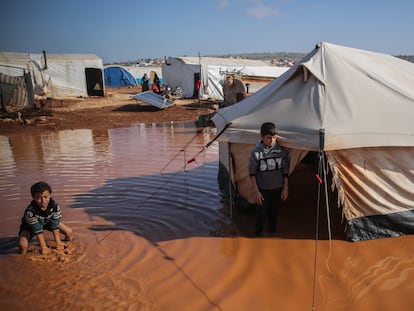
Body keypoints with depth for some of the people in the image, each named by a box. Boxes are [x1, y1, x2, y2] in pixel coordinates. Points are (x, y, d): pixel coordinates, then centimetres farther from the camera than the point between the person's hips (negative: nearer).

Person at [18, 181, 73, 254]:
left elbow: (55, 225, -21)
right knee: (23, 245, -29)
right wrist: (43, 247, -29)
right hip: (30, 226, -3)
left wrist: (58, 243, -19)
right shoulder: (30, 211, -37)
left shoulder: (55, 206, -30)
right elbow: (37, 230, -32)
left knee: (69, 232, -10)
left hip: (48, 222, 3)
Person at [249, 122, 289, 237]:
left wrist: (285, 188, 1)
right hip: (262, 189, -2)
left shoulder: (281, 150, -9)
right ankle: (258, 235, 22)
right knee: (261, 213, 2)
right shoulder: (256, 151, -16)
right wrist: (256, 191, -12)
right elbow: (252, 173, -10)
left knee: (274, 211, 18)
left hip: (277, 188, 3)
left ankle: (272, 232, 42)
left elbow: (285, 170, 0)